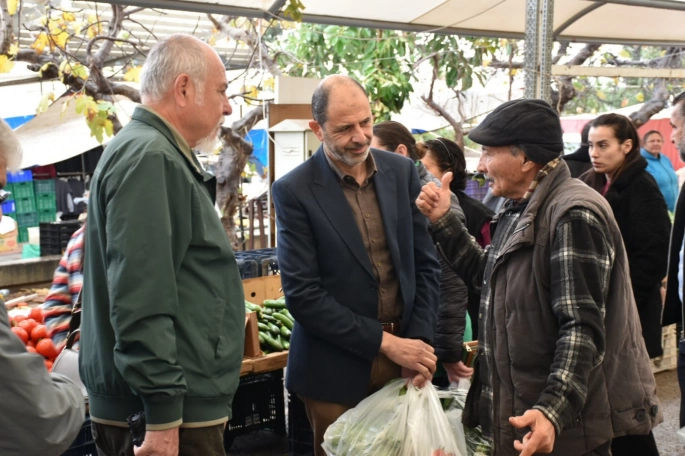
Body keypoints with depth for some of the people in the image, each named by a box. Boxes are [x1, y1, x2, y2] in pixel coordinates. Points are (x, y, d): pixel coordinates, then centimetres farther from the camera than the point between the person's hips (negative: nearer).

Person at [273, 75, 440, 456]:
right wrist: (383, 341, -16)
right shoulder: (294, 191, -11)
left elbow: (425, 263, 5)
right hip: (338, 368, -3)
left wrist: (419, 340, -5)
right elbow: (302, 294, -14)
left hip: (403, 353, 4)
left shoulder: (402, 171, 2)